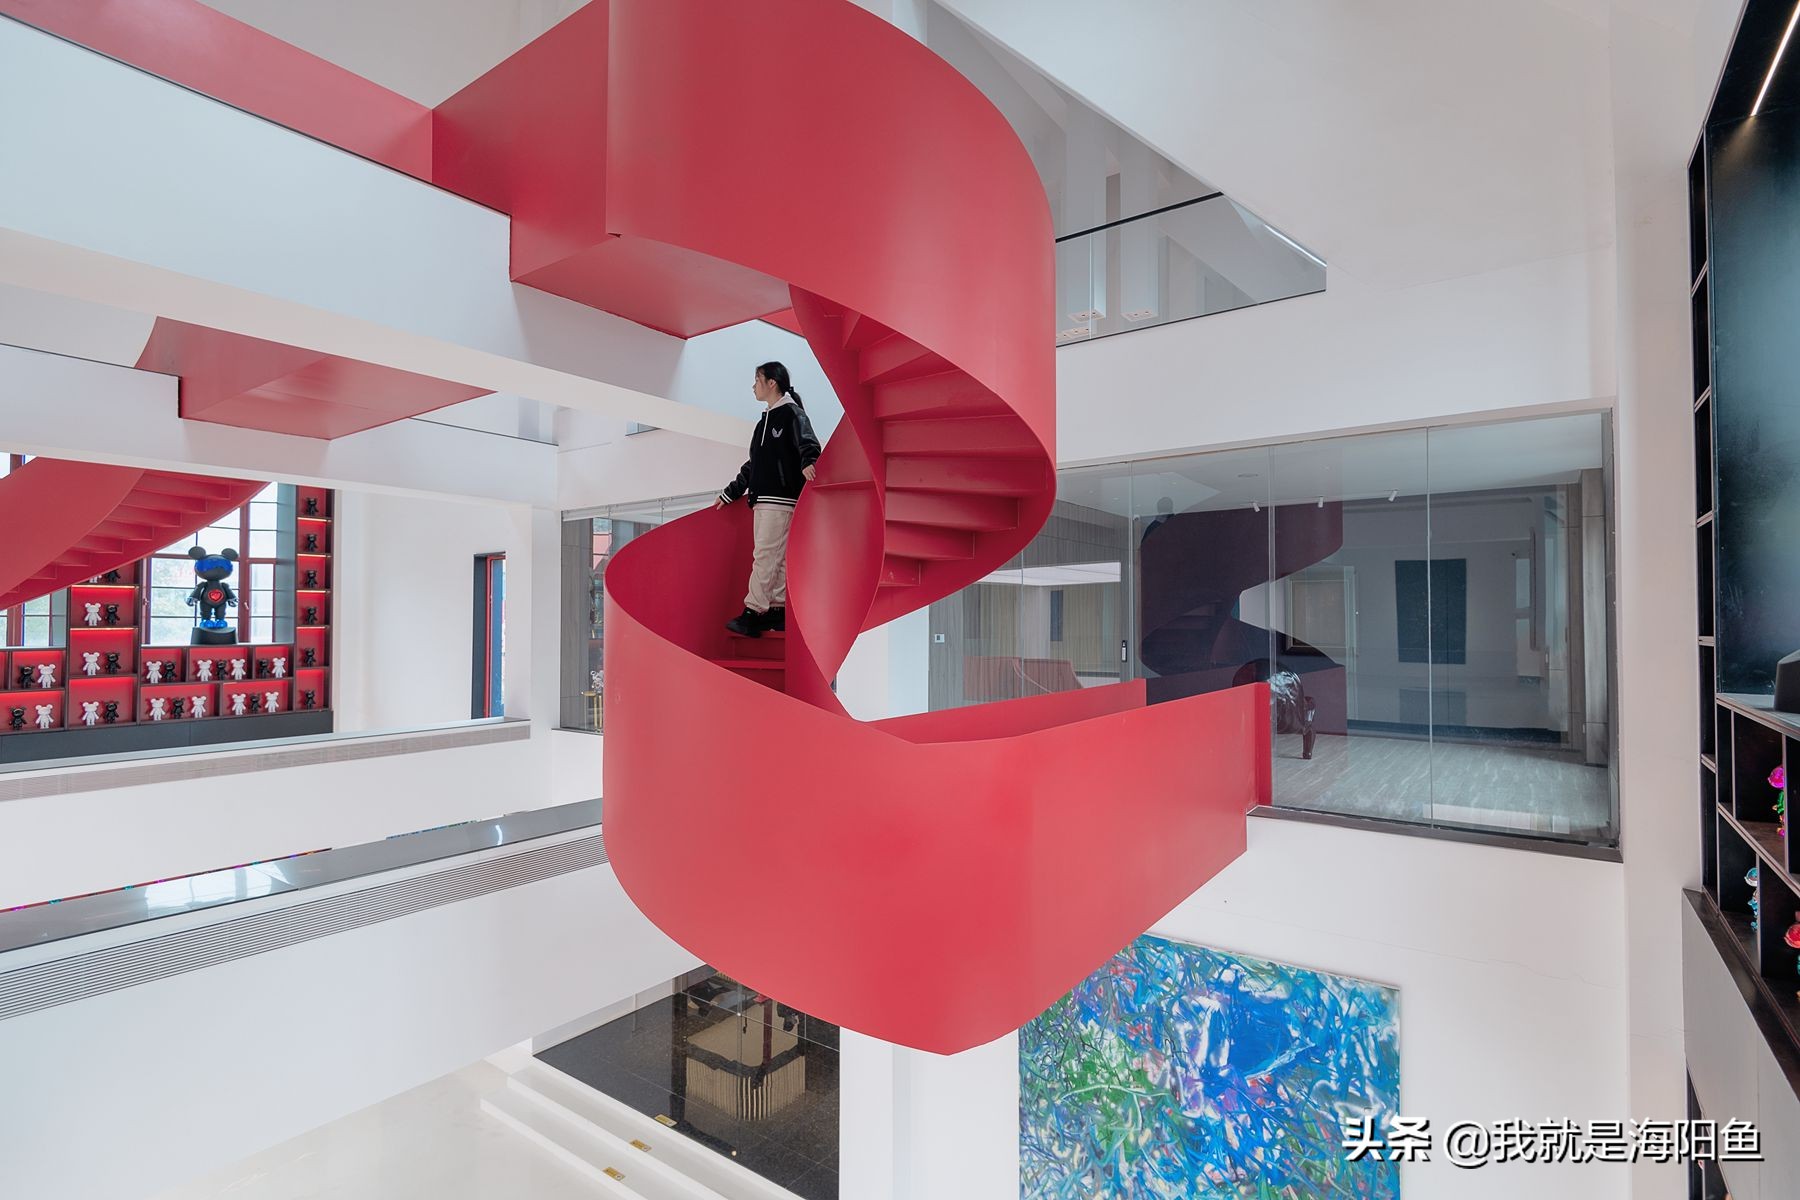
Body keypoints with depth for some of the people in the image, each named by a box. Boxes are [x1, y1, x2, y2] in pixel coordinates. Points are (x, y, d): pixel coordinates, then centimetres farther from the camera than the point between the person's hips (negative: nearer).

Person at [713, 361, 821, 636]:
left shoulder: (792, 413, -4)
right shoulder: (766, 420, 22)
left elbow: (808, 442, -21)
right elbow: (753, 464, 26)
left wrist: (807, 463, -44)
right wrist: (729, 493, 27)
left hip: (780, 500, -8)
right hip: (762, 500, 9)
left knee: (765, 555, -9)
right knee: (776, 557, 9)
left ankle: (753, 613, -8)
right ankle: (777, 609, 13)